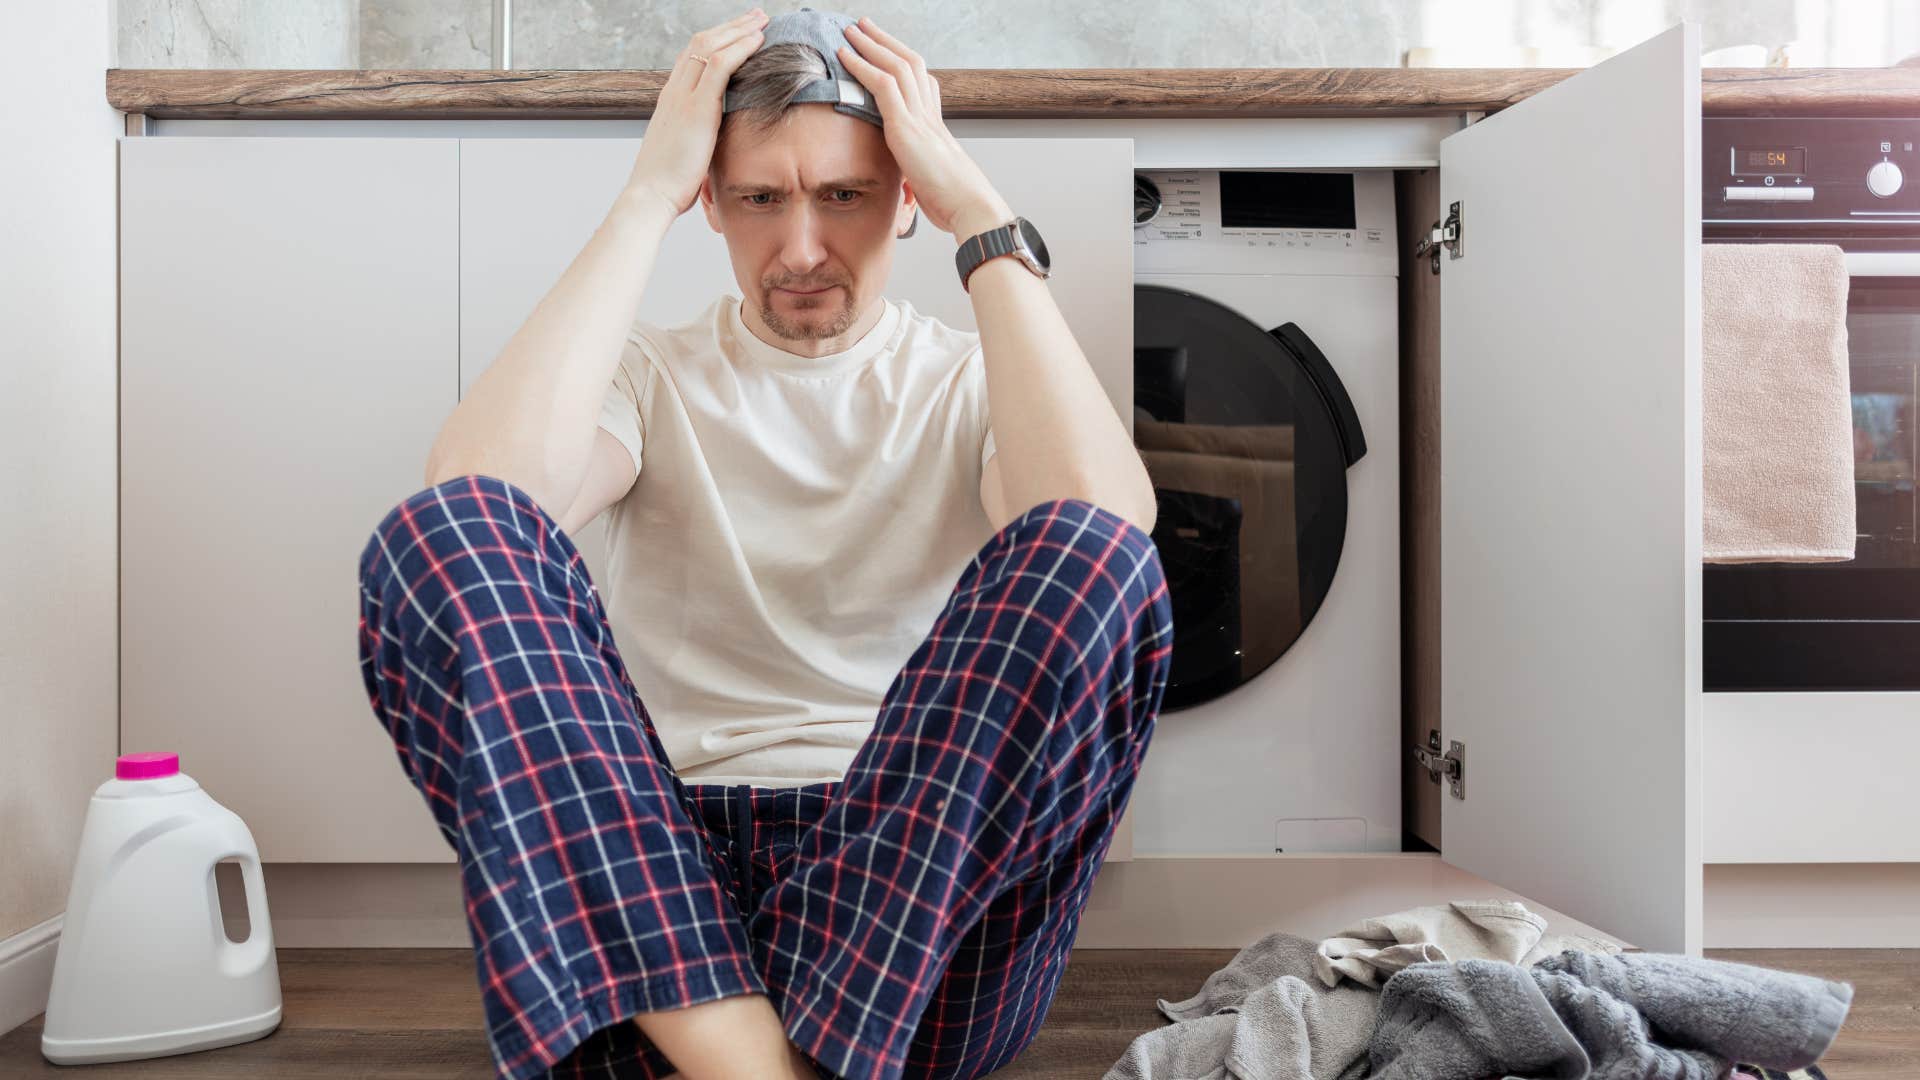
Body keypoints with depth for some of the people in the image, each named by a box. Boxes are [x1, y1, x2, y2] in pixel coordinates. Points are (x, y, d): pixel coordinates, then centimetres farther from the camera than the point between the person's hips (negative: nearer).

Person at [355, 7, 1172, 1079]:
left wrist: (980, 213, -8)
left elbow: (1108, 523, -15)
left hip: (930, 896, -1)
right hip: (651, 885, 1)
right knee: (439, 532, -19)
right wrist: (645, 198, -5)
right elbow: (478, 490, -12)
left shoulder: (974, 379, 11)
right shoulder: (649, 374, 13)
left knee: (1089, 555, -25)